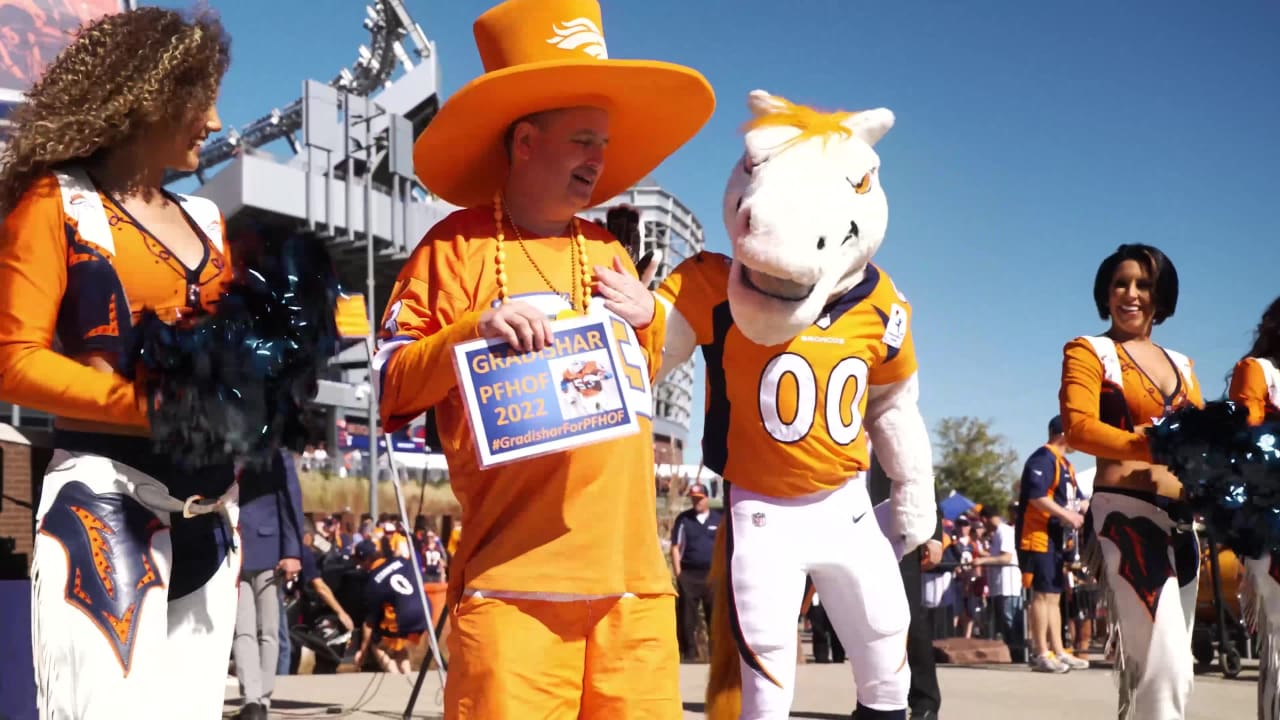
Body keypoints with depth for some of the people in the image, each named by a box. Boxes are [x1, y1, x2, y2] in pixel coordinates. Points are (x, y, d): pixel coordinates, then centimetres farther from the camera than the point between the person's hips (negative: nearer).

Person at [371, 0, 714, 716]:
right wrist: (475, 329, -16)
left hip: (634, 571, 6)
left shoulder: (609, 251, 21)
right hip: (516, 574, -5)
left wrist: (647, 321, 11)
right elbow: (391, 385, -1)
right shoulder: (458, 243, 3)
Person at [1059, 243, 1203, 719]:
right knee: (1164, 666, -16)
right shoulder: (1088, 351, 2)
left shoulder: (1181, 364, 21)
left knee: (1153, 664, 12)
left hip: (1180, 520, 7)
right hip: (1125, 515, -7)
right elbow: (1078, 428, -14)